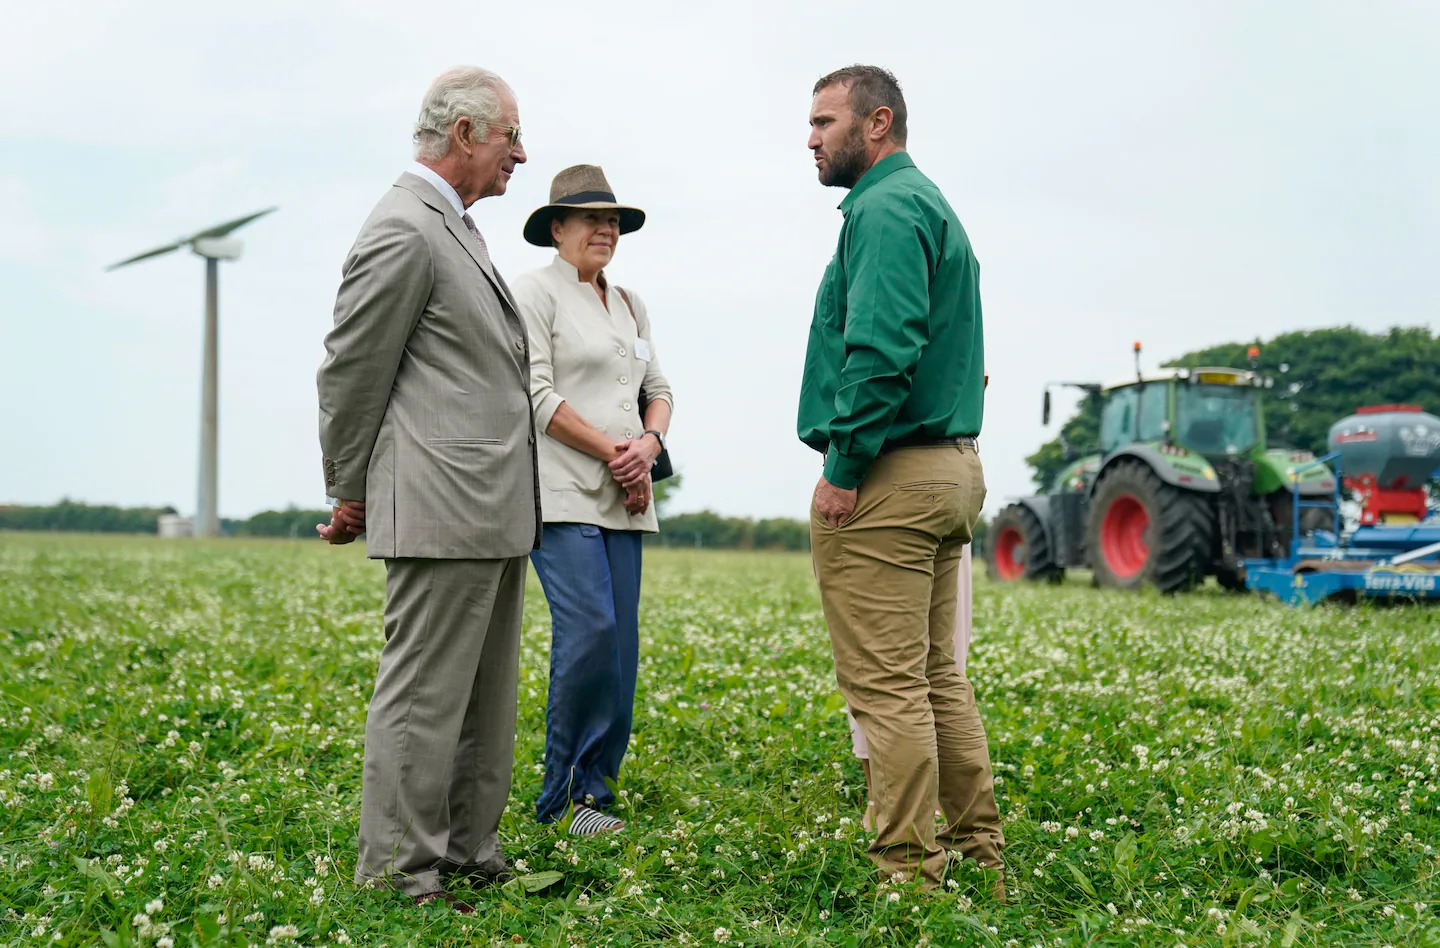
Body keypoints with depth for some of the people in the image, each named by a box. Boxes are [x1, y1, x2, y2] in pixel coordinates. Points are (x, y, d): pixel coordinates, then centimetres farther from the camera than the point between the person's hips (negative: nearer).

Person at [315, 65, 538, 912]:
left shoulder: (455, 228, 19)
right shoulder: (405, 231, -12)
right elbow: (352, 371, -9)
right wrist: (351, 496, 0)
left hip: (494, 512, 10)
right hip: (443, 509, -10)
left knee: (487, 697, 14)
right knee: (424, 693, -4)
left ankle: (469, 855, 23)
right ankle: (398, 872, 5)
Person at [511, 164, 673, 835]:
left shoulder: (629, 304, 22)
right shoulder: (535, 292, 0)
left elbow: (658, 390, 21)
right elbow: (537, 396, -9)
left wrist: (649, 444, -1)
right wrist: (614, 450, -10)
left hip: (624, 500, 7)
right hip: (562, 493, -7)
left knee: (621, 645, 2)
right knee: (589, 631, -17)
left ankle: (594, 791, 11)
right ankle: (566, 795, -4)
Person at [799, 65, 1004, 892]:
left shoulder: (885, 210, -11)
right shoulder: (931, 205, 21)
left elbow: (881, 350, -23)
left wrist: (845, 467, -18)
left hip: (889, 478, -11)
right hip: (951, 467, 11)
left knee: (887, 684, -6)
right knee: (937, 675, 15)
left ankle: (909, 871, -1)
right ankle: (978, 848, 21)